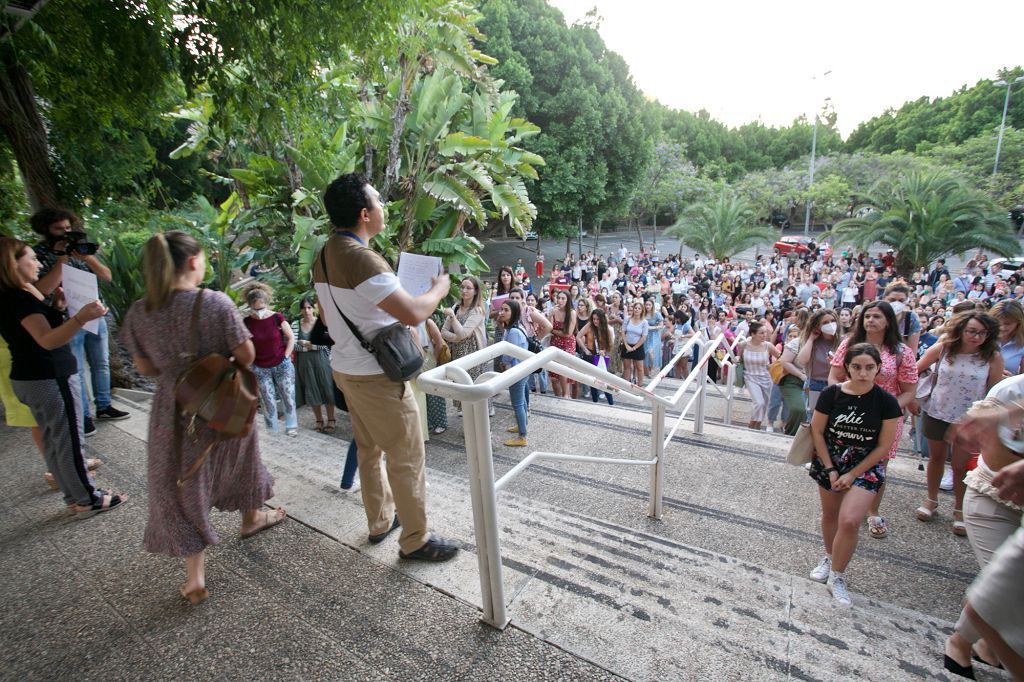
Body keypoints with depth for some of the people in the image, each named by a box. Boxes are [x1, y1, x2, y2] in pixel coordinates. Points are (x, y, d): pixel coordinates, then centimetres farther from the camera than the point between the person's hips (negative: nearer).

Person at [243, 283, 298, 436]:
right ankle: (272, 432, 18)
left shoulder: (277, 317, -10)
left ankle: (291, 427, 23)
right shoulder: (247, 322, -7)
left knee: (288, 397, 7)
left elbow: (291, 337, -2)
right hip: (260, 369, 1)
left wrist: (286, 357, -6)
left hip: (282, 365, 0)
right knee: (268, 402, 6)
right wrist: (250, 361, -6)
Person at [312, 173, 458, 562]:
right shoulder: (361, 257, -24)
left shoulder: (324, 257, 7)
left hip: (346, 368, 10)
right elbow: (413, 314, -28)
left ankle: (379, 521, 38)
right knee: (407, 459, 3)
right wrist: (439, 288, -10)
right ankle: (415, 540, 18)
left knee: (369, 449, 21)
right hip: (376, 376, -10)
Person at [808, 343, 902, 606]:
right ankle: (829, 558, 43)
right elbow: (817, 431, -4)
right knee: (829, 515, 16)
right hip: (829, 462, 2)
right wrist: (831, 470, -6)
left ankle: (837, 576, 8)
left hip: (866, 466, -2)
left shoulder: (886, 401, -12)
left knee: (849, 521, -14)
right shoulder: (832, 394, -11)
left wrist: (852, 475, -10)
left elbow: (884, 446, -8)